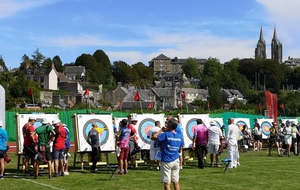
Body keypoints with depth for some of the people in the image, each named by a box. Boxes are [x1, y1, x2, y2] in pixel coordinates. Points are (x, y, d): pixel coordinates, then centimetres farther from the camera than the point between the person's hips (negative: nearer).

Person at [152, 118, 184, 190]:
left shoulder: (166, 134, -13)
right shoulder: (180, 136, 6)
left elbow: (154, 137, -17)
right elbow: (180, 150, 12)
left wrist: (161, 130, -5)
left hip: (166, 161, -5)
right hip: (176, 160, 6)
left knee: (167, 183, -1)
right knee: (176, 182, 12)